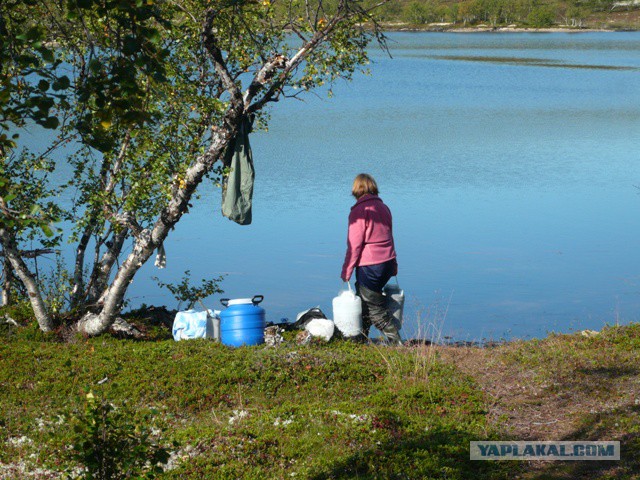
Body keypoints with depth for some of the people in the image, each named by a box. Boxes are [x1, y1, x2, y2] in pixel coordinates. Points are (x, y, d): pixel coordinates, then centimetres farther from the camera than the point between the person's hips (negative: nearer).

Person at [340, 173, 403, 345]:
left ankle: (397, 343, -2)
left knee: (376, 310, 1)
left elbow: (354, 244, -15)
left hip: (369, 266, -8)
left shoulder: (359, 211, -13)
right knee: (364, 302, 20)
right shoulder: (383, 208, 9)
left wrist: (346, 271, -8)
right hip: (387, 263, 8)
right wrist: (393, 265, 24)